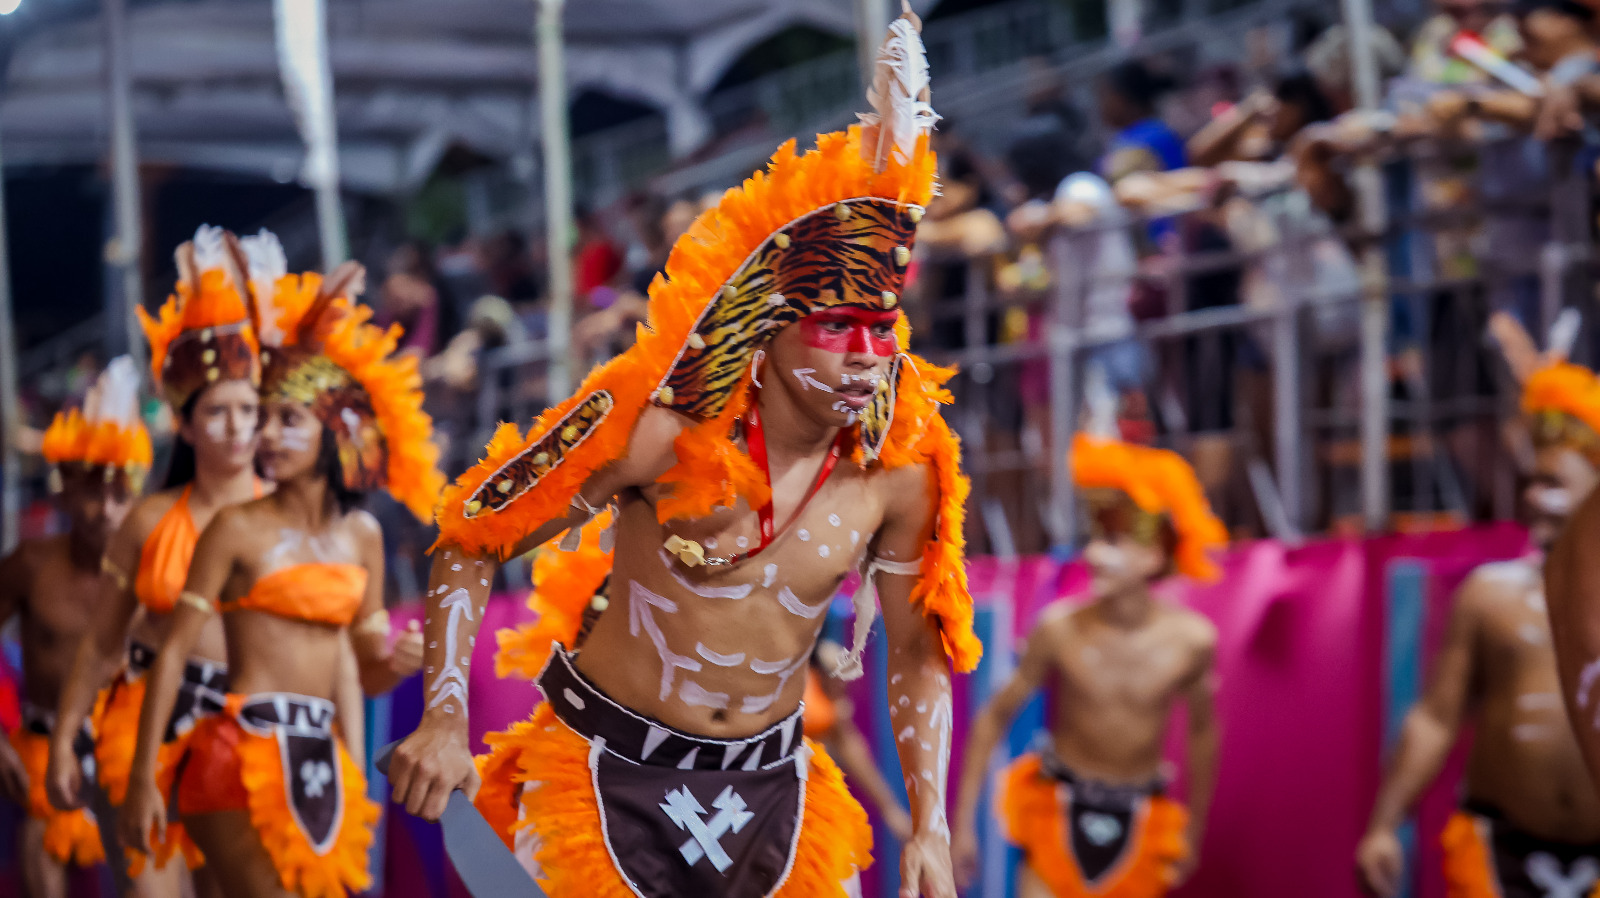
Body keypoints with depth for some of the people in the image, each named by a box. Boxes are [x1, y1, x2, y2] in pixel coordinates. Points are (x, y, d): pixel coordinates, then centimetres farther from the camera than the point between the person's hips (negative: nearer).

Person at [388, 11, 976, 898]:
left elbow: (916, 651, 5)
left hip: (769, 784, 4)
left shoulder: (897, 472, -9)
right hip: (610, 769, -4)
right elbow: (469, 541, -12)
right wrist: (445, 720, -19)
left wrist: (930, 824, -1)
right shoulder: (665, 430, -19)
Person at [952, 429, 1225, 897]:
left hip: (1138, 823, 1)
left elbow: (1201, 730, 5)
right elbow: (994, 717, -6)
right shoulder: (1061, 630, -17)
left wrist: (1193, 832, 14)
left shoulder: (1191, 640, -14)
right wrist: (963, 823, -5)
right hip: (1060, 815, -1)